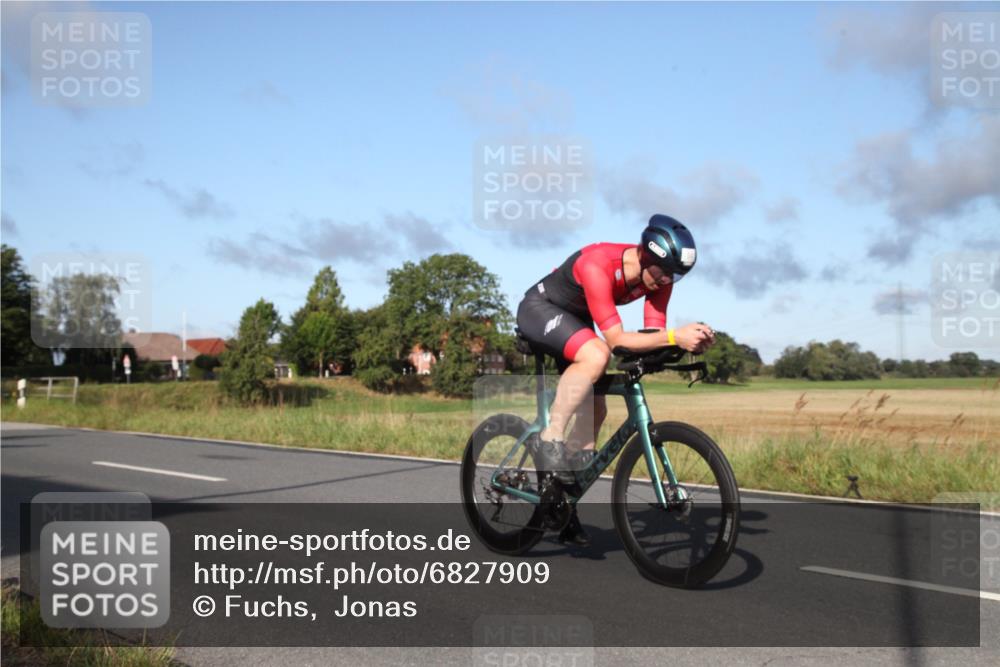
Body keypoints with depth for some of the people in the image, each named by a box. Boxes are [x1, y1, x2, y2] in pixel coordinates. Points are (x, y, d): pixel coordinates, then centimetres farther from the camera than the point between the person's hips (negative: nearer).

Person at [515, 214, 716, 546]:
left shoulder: (659, 277, -15)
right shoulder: (597, 265, -37)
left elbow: (653, 335, -17)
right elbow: (616, 339, -41)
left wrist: (691, 342, -36)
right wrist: (675, 337, -51)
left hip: (575, 321, 8)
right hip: (539, 309, -8)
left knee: (594, 411, 2)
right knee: (596, 356, -36)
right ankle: (549, 439, -22)